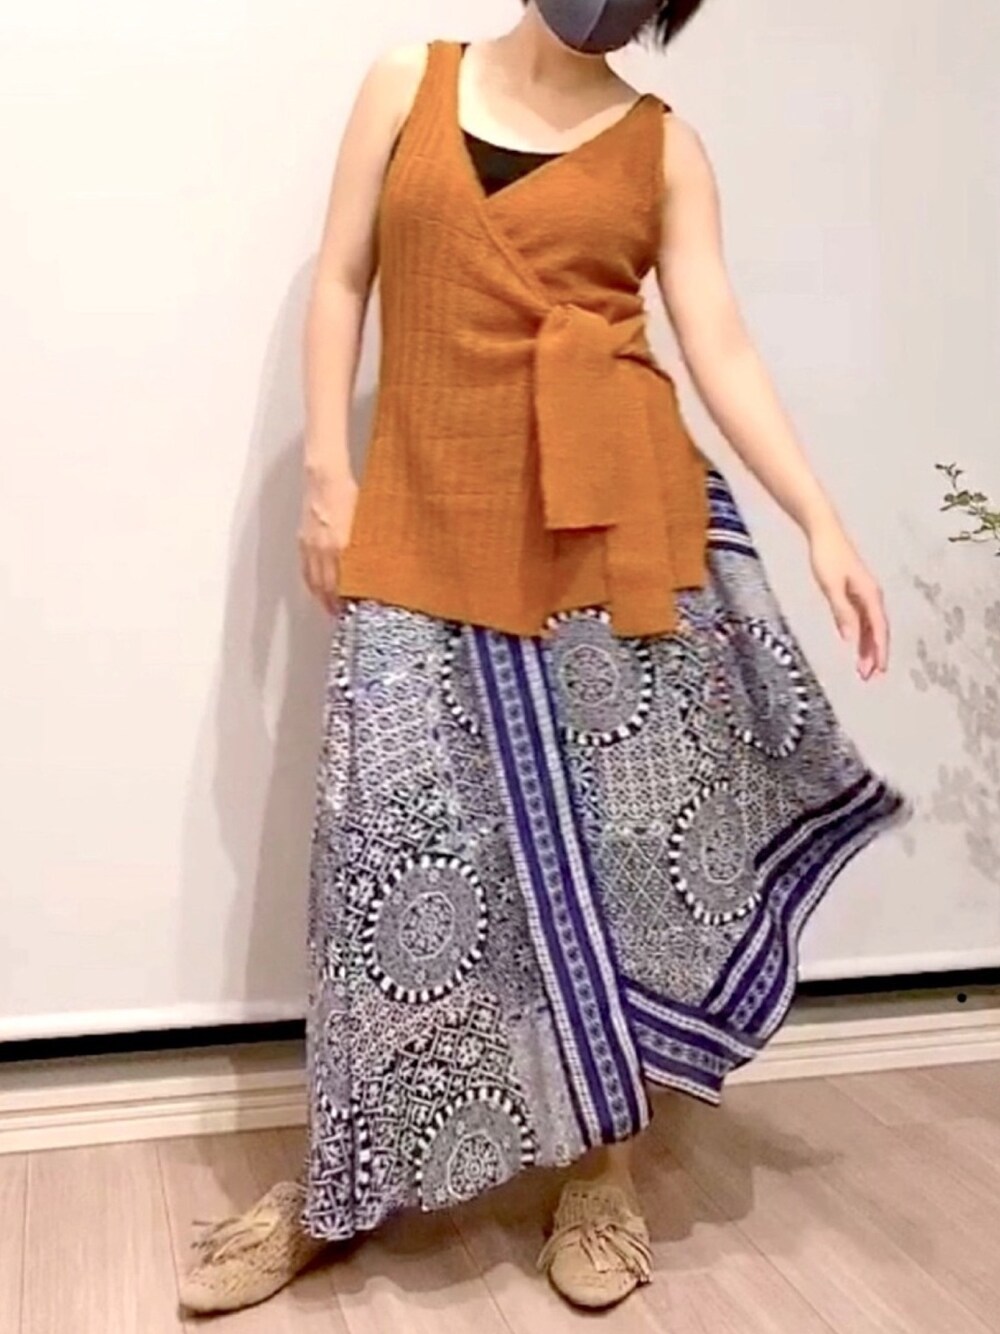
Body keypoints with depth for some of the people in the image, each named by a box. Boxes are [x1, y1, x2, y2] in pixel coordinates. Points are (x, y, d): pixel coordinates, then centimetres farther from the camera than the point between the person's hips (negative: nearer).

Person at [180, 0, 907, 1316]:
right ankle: (341, 1183, 18)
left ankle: (603, 1163, 22)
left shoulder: (664, 146, 9)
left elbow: (720, 346, 2)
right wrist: (325, 473, 2)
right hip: (430, 522, 0)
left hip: (616, 525, 0)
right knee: (401, 841, 1)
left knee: (615, 832, 3)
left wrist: (823, 524, -9)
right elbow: (342, 282, 11)